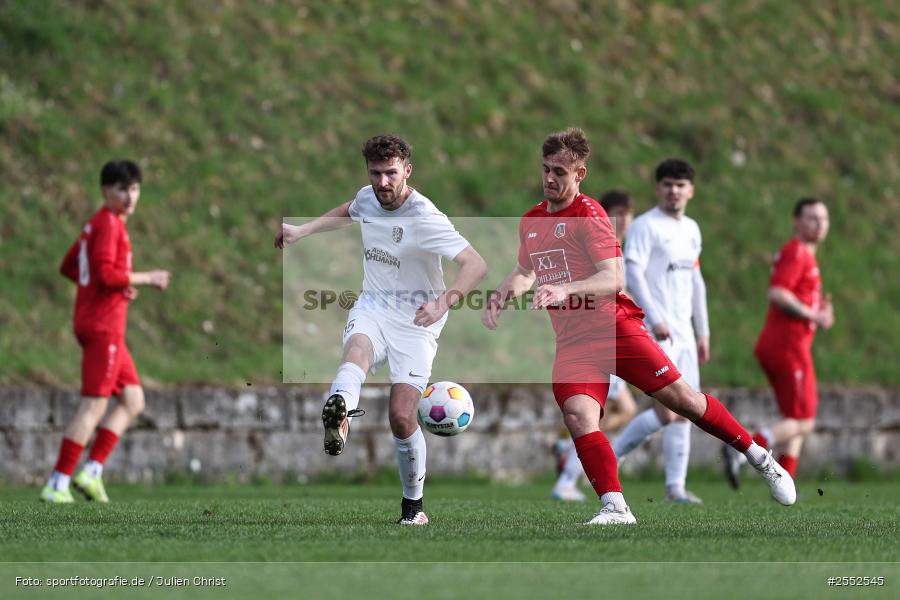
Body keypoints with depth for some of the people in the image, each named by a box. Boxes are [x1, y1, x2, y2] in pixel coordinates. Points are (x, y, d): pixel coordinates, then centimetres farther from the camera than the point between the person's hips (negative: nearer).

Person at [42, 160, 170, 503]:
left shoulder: (96, 224, 18)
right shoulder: (109, 222, -12)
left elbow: (69, 267, 24)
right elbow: (105, 272, -22)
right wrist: (146, 279, -11)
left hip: (91, 320, 10)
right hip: (104, 324, -10)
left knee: (133, 400, 12)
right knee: (94, 405, -10)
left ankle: (92, 471, 5)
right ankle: (57, 484, -10)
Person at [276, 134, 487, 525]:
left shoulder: (425, 219, -19)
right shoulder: (368, 198, 1)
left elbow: (476, 265, -28)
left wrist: (444, 301, -44)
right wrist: (301, 231, 27)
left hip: (415, 322, -4)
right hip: (372, 308, 4)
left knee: (401, 418, -13)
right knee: (357, 350, -34)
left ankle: (413, 504, 10)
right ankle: (338, 413, -68)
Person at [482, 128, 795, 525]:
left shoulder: (588, 214, -8)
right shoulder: (530, 222, 14)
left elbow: (613, 279, -19)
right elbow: (526, 273, 31)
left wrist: (565, 290, -34)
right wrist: (502, 292, 9)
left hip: (614, 325, -5)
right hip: (572, 341, 5)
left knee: (680, 397, -7)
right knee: (577, 414, -21)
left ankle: (760, 459, 10)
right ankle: (614, 507, -22)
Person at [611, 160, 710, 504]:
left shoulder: (691, 229, 18)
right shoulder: (645, 226, -6)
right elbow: (632, 274, -16)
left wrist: (702, 332, 22)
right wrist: (655, 320, -26)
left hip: (683, 333, 8)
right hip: (656, 333, -8)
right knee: (667, 413, -15)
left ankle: (675, 487, 7)